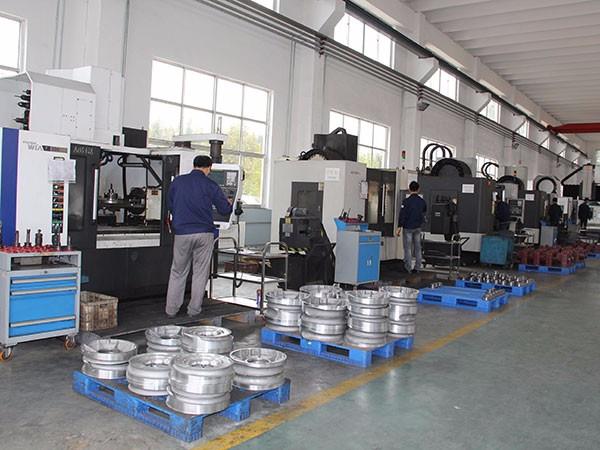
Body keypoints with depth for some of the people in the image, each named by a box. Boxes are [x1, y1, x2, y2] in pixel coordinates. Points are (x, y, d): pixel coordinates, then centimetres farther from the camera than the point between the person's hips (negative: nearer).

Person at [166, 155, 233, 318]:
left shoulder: (177, 181, 4)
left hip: (182, 233, 2)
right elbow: (225, 209, 1)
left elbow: (170, 206, 14)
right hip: (204, 234, -2)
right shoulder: (210, 185, -3)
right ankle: (194, 309, 13)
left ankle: (171, 309, 12)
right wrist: (229, 203, 24)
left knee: (178, 272, 11)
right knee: (200, 272, 8)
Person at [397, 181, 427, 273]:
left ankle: (408, 268, 2)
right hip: (418, 228, 4)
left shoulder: (406, 201, -12)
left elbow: (402, 215, -14)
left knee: (408, 248, 1)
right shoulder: (422, 201, 3)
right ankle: (417, 268, 13)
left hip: (408, 228, -4)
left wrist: (399, 227, -12)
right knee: (417, 248, 10)